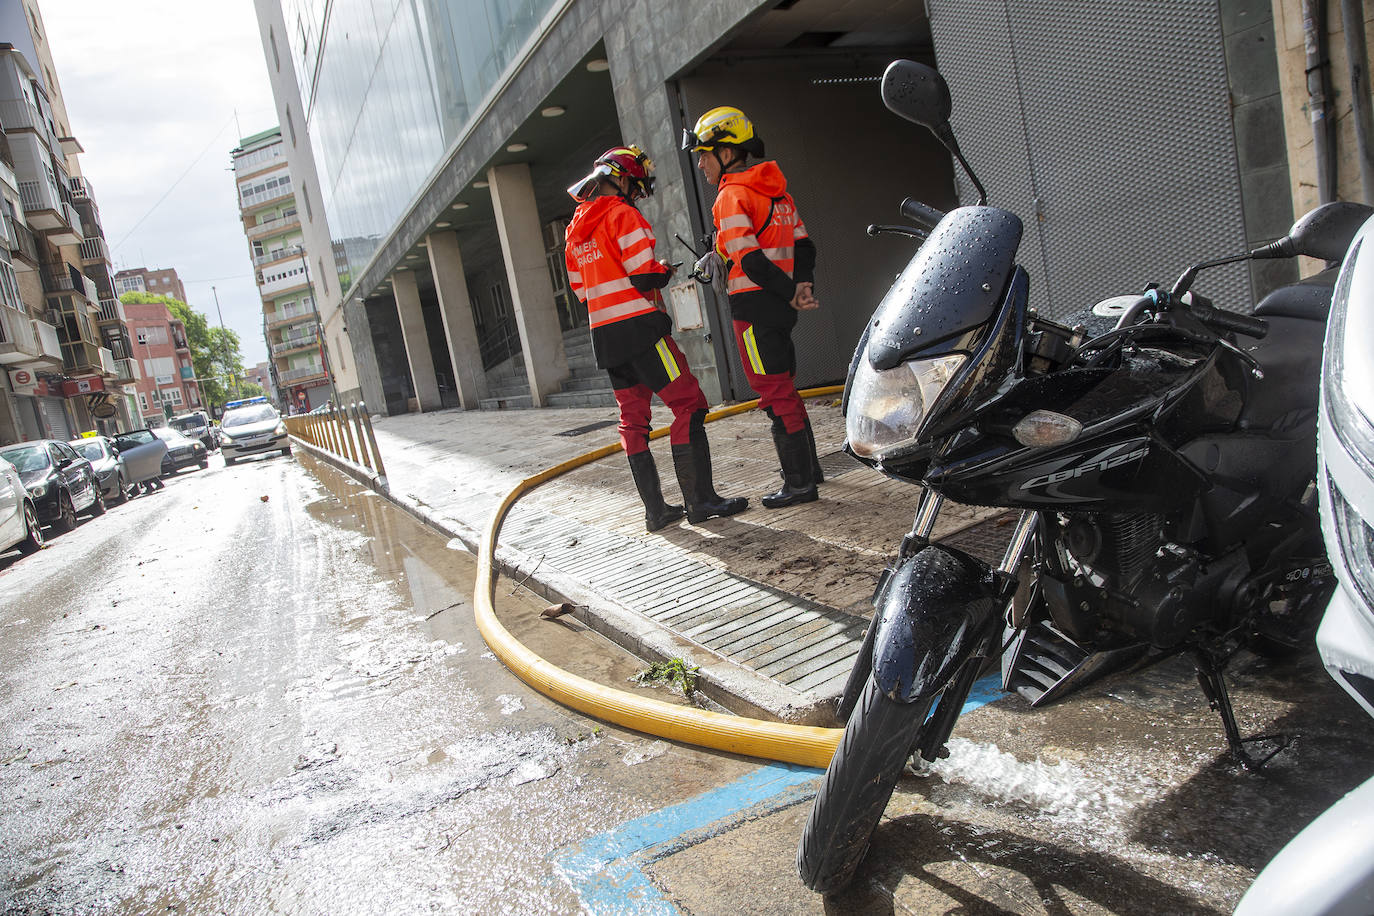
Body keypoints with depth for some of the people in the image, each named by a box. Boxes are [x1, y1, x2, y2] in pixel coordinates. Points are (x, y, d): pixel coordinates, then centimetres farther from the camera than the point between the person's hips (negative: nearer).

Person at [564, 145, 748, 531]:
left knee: (633, 419, 9)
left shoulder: (576, 228, 18)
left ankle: (655, 509, 10)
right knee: (688, 405, -4)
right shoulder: (622, 215, -8)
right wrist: (665, 270, 4)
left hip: (603, 336, 9)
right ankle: (700, 500, -5)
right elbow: (645, 277, -15)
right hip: (639, 327, -8)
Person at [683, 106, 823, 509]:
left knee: (776, 394, -5)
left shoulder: (731, 196, -12)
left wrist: (790, 294, -17)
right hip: (779, 306, 9)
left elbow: (750, 260, -21)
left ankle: (799, 483, 0)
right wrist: (803, 286, 2)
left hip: (753, 305, -9)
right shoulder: (777, 191, 16)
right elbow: (804, 245, 13)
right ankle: (809, 467, 26)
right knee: (785, 388, 17)